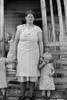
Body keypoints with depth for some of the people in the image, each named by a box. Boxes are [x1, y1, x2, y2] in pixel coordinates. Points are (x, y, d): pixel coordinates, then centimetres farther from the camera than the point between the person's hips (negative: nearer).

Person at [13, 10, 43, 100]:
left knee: (32, 74, 1)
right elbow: (16, 41, 3)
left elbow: (40, 43, 0)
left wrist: (41, 56, -3)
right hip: (22, 54, 0)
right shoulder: (20, 28, -3)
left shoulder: (38, 29, -3)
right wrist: (15, 54, 2)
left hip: (33, 54, 0)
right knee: (22, 74, 3)